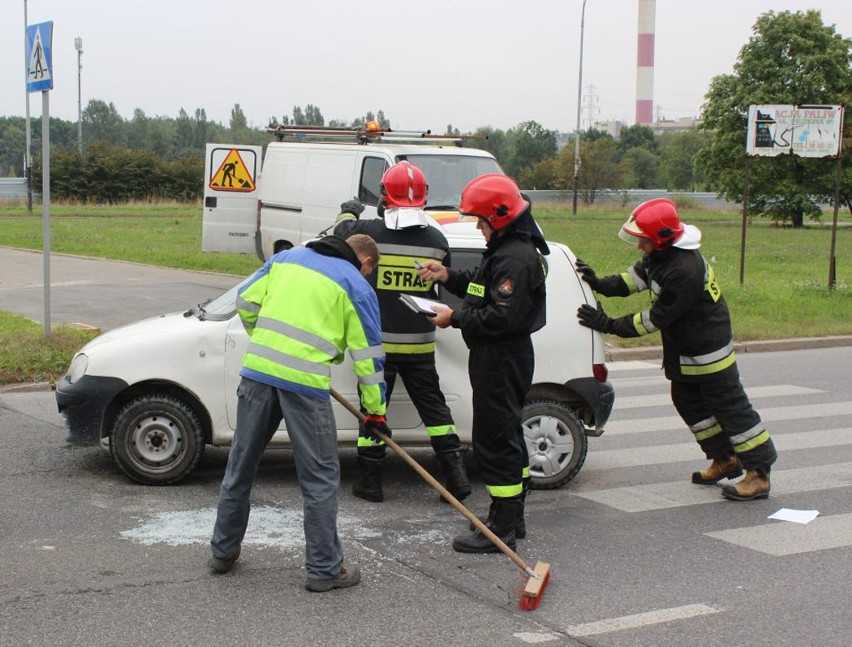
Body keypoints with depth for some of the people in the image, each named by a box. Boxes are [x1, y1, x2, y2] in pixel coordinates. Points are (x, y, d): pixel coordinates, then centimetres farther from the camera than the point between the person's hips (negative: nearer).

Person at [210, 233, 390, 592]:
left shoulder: (285, 258, 19)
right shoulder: (357, 287, 7)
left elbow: (245, 302, 18)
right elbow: (367, 354, 7)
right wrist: (376, 411, 14)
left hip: (258, 370, 5)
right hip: (305, 382, -4)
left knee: (241, 465, 17)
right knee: (320, 478, 6)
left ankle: (223, 551, 30)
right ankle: (324, 569, 11)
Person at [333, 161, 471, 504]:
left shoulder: (370, 232, -13)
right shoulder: (436, 240, -4)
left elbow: (343, 231, 8)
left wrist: (348, 212, 29)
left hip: (378, 341, -3)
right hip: (419, 343, 3)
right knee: (433, 405, 12)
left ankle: (370, 482, 14)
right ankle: (456, 476, 11)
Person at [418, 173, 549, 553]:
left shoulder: (517, 258, -21)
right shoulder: (505, 250, 14)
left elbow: (502, 316, -27)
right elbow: (483, 290, 23)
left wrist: (455, 318, -18)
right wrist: (448, 277, 10)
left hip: (502, 360, -12)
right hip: (497, 357, 12)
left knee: (495, 440, -7)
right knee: (507, 435, 18)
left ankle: (501, 529, 0)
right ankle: (512, 518, 30)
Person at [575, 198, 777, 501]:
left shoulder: (683, 271, -32)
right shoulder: (662, 254, -2)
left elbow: (656, 319, -27)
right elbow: (638, 276, 14)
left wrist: (609, 325, -21)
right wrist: (602, 285, -2)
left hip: (708, 351, -10)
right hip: (685, 351, 10)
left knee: (730, 407, -4)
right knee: (688, 402, 17)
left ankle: (759, 474, 4)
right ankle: (725, 460, 29)